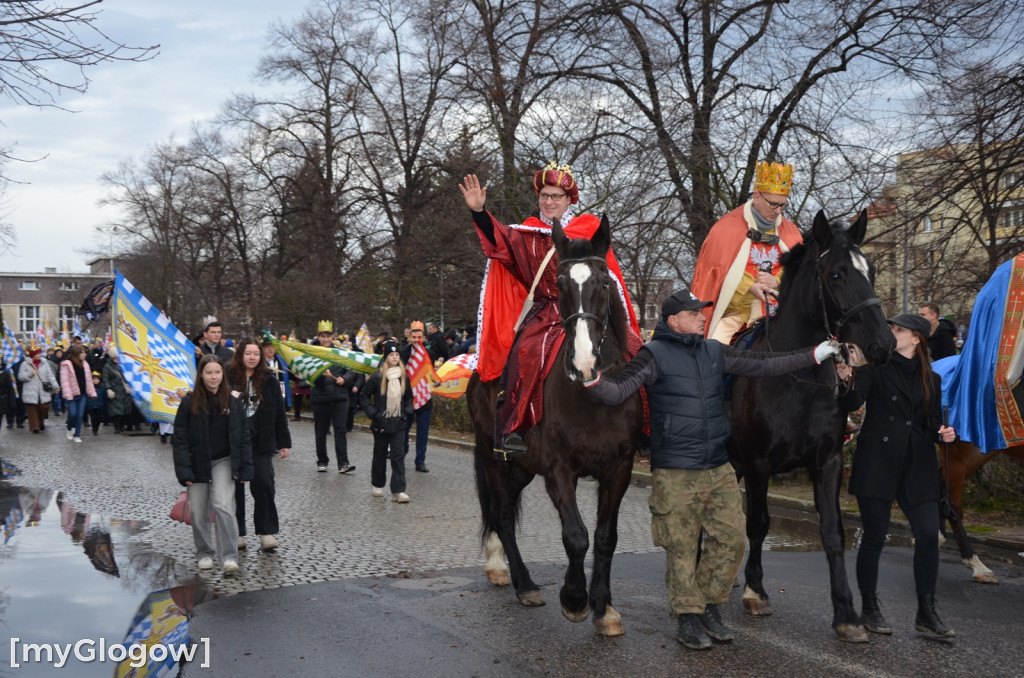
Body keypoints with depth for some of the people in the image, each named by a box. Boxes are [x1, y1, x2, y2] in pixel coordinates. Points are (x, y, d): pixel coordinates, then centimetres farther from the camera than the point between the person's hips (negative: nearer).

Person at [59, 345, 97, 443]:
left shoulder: (85, 364, 9)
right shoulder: (67, 365, -9)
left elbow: (89, 379, 12)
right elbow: (64, 381, -13)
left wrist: (92, 392, 5)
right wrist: (68, 395, -19)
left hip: (82, 394, 5)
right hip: (72, 394, -5)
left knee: (80, 415, 2)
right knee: (73, 414, -9)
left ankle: (77, 435, 10)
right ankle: (70, 429, 20)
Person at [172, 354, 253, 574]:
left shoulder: (233, 403, -1)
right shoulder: (189, 402, -4)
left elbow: (243, 437, 2)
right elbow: (179, 438, -4)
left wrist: (245, 469, -3)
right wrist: (184, 471, -11)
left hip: (223, 462, 0)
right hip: (197, 463, 1)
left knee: (223, 506, -14)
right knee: (199, 513, 7)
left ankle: (229, 557, -11)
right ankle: (204, 553, 25)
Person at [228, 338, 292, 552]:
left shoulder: (269, 380, 4)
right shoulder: (228, 378, -1)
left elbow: (279, 413, 6)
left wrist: (284, 442, 5)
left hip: (261, 443, 1)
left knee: (263, 484, -7)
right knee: (235, 487, 6)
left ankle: (267, 532, 2)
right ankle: (237, 533, 17)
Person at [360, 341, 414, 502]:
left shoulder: (404, 377, 5)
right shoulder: (377, 377, -7)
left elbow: (409, 398, 19)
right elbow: (363, 396, -2)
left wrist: (407, 412, 4)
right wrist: (372, 413, -11)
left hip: (397, 423, 2)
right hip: (381, 423, -2)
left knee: (398, 456, -6)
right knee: (380, 455, 10)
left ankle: (398, 491, -10)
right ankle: (377, 485, 29)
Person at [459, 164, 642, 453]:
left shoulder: (589, 229, 11)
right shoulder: (528, 233, 13)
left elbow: (610, 275, 7)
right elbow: (500, 241, -6)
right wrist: (479, 212, -23)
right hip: (545, 315, -1)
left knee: (627, 347, -17)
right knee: (526, 351, -27)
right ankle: (510, 428, -24)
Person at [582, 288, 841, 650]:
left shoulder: (715, 352, 10)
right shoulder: (655, 355, -7)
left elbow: (762, 365, 14)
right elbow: (618, 391, -17)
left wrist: (813, 355, 13)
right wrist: (593, 382, -39)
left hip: (719, 469, 6)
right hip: (675, 473, -6)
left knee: (731, 539, 8)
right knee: (682, 548, 3)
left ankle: (710, 606, 24)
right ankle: (688, 619, 16)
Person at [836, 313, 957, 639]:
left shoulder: (931, 380, 13)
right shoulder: (874, 368, 1)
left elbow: (932, 426, 17)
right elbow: (853, 403, -15)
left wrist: (944, 435, -5)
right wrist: (847, 381, -35)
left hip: (918, 468, 3)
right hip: (877, 463, -3)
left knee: (929, 536, -3)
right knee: (874, 537, 2)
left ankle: (926, 613, 9)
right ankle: (869, 608, 17)